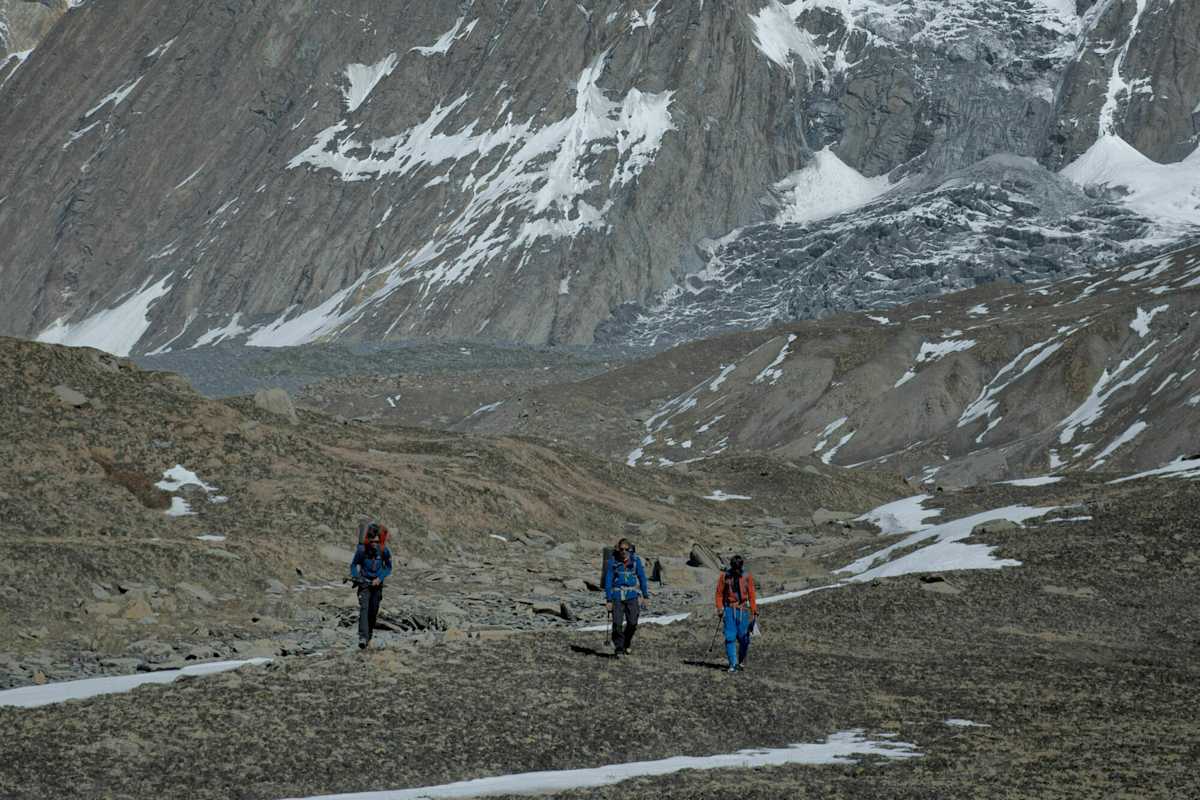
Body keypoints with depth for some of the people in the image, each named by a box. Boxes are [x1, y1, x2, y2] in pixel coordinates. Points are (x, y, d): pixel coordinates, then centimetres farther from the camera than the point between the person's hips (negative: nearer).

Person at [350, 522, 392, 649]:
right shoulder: (361, 550, -17)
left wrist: (380, 578, -13)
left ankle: (369, 635, 25)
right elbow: (354, 565, -2)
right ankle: (363, 637, -25)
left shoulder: (384, 551, -13)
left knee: (373, 611, 7)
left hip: (377, 583, 2)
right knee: (364, 609, -17)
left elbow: (388, 567, 0)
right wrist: (355, 577, -18)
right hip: (364, 582, -2)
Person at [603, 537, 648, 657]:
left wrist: (644, 596, 10)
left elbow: (642, 577, 7)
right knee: (617, 624, -11)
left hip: (632, 596, 1)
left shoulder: (635, 560, -3)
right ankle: (618, 648, 4)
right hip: (617, 596, -1)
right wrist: (608, 600, -6)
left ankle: (626, 645, 22)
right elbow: (608, 581, -3)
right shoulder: (613, 561, -6)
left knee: (632, 623, -4)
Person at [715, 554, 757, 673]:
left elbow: (751, 595, 3)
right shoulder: (725, 576, -1)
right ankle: (732, 664, -3)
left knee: (743, 638, 1)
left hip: (743, 610, 1)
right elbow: (719, 593, 3)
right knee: (730, 637, -6)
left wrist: (754, 612, 1)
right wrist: (720, 609, -5)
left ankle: (741, 662, 21)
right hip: (729, 609, -1)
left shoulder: (747, 577, 1)